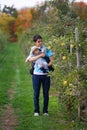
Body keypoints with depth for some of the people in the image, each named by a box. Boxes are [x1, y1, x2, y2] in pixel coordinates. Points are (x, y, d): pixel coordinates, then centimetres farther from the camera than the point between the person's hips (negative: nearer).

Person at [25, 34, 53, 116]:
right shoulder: (33, 51, 4)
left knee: (46, 93, 4)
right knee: (36, 94, 1)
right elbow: (30, 59, -15)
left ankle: (45, 111, 13)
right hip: (36, 75, -1)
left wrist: (47, 65, -19)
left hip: (46, 75, 1)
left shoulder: (47, 50, 5)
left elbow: (51, 60, -1)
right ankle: (36, 111, 10)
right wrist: (40, 55, -22)